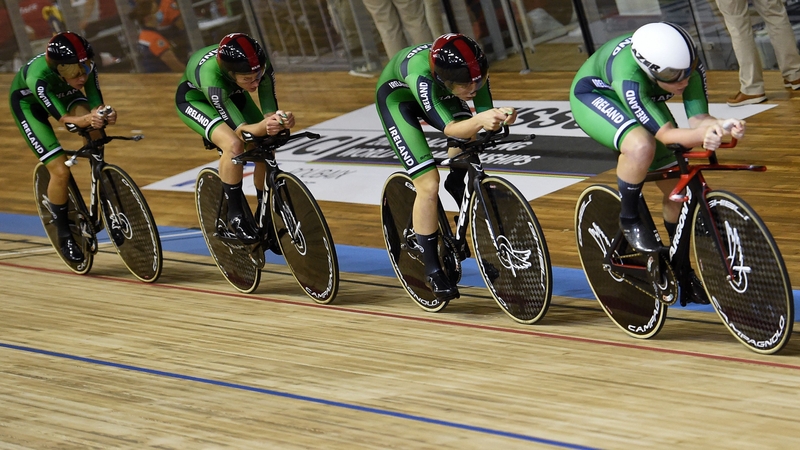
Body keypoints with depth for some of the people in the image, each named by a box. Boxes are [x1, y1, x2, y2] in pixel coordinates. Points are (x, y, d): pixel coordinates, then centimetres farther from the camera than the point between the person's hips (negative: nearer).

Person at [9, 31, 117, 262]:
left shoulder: (86, 67, -30)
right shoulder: (37, 77, -42)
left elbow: (96, 103, -28)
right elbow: (63, 117, -41)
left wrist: (104, 115, -52)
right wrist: (85, 120, -62)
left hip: (63, 94, 4)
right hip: (28, 102, -4)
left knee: (93, 127, -29)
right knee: (60, 171, -17)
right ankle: (64, 236, 4)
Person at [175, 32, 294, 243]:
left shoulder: (262, 67, -33)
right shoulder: (211, 77, -44)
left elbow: (269, 110, -28)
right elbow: (240, 130, -41)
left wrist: (280, 119, -52)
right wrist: (264, 126, -62)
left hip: (232, 94, 5)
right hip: (193, 98, -5)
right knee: (234, 145, -30)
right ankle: (236, 215, -13)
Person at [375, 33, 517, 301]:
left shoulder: (473, 70, -32)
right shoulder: (420, 75, -45)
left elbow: (485, 112, -29)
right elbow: (449, 128, -48)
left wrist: (498, 119, -52)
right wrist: (480, 120, -68)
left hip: (437, 93, 6)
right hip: (397, 97, -6)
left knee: (469, 141, -21)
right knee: (429, 186, -15)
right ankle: (433, 271, -3)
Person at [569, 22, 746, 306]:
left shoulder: (689, 66, -29)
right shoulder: (629, 77, -43)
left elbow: (697, 117, -29)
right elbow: (665, 133, -41)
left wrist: (721, 126, -51)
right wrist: (702, 136, -57)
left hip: (643, 100, 6)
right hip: (593, 95, -6)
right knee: (641, 146, -38)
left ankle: (683, 272, 18)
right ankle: (629, 220, -12)